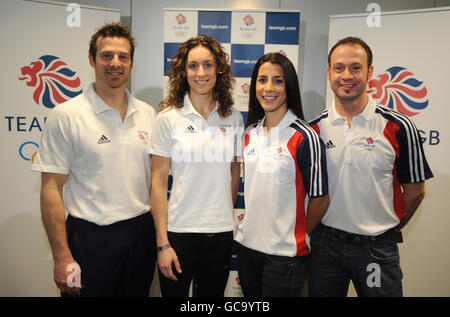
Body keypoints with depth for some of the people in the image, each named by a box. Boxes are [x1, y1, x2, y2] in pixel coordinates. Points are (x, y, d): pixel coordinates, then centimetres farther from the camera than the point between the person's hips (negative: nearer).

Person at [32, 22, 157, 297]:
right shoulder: (66, 115, -8)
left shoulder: (148, 114, 5)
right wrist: (62, 257, -12)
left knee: (138, 292, 18)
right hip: (90, 239, -4)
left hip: (141, 233, 4)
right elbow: (51, 189, -8)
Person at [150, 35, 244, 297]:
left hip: (221, 233, 3)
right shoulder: (168, 118, -6)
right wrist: (162, 243, -8)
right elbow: (158, 183, -6)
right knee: (174, 291, 12)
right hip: (179, 230, -2)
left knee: (213, 292, 17)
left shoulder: (234, 118, 3)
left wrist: (225, 215, 13)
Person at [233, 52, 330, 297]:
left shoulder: (304, 137, -13)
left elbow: (320, 199, -8)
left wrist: (297, 239, 2)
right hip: (246, 244, 6)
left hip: (284, 253, -5)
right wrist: (250, 223, 8)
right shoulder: (250, 134, 4)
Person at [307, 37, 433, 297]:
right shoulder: (315, 128, -2)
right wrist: (322, 229, 3)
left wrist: (387, 230, 6)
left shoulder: (398, 127, -8)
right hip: (325, 245, 2)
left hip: (377, 248, -1)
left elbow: (415, 191, 1)